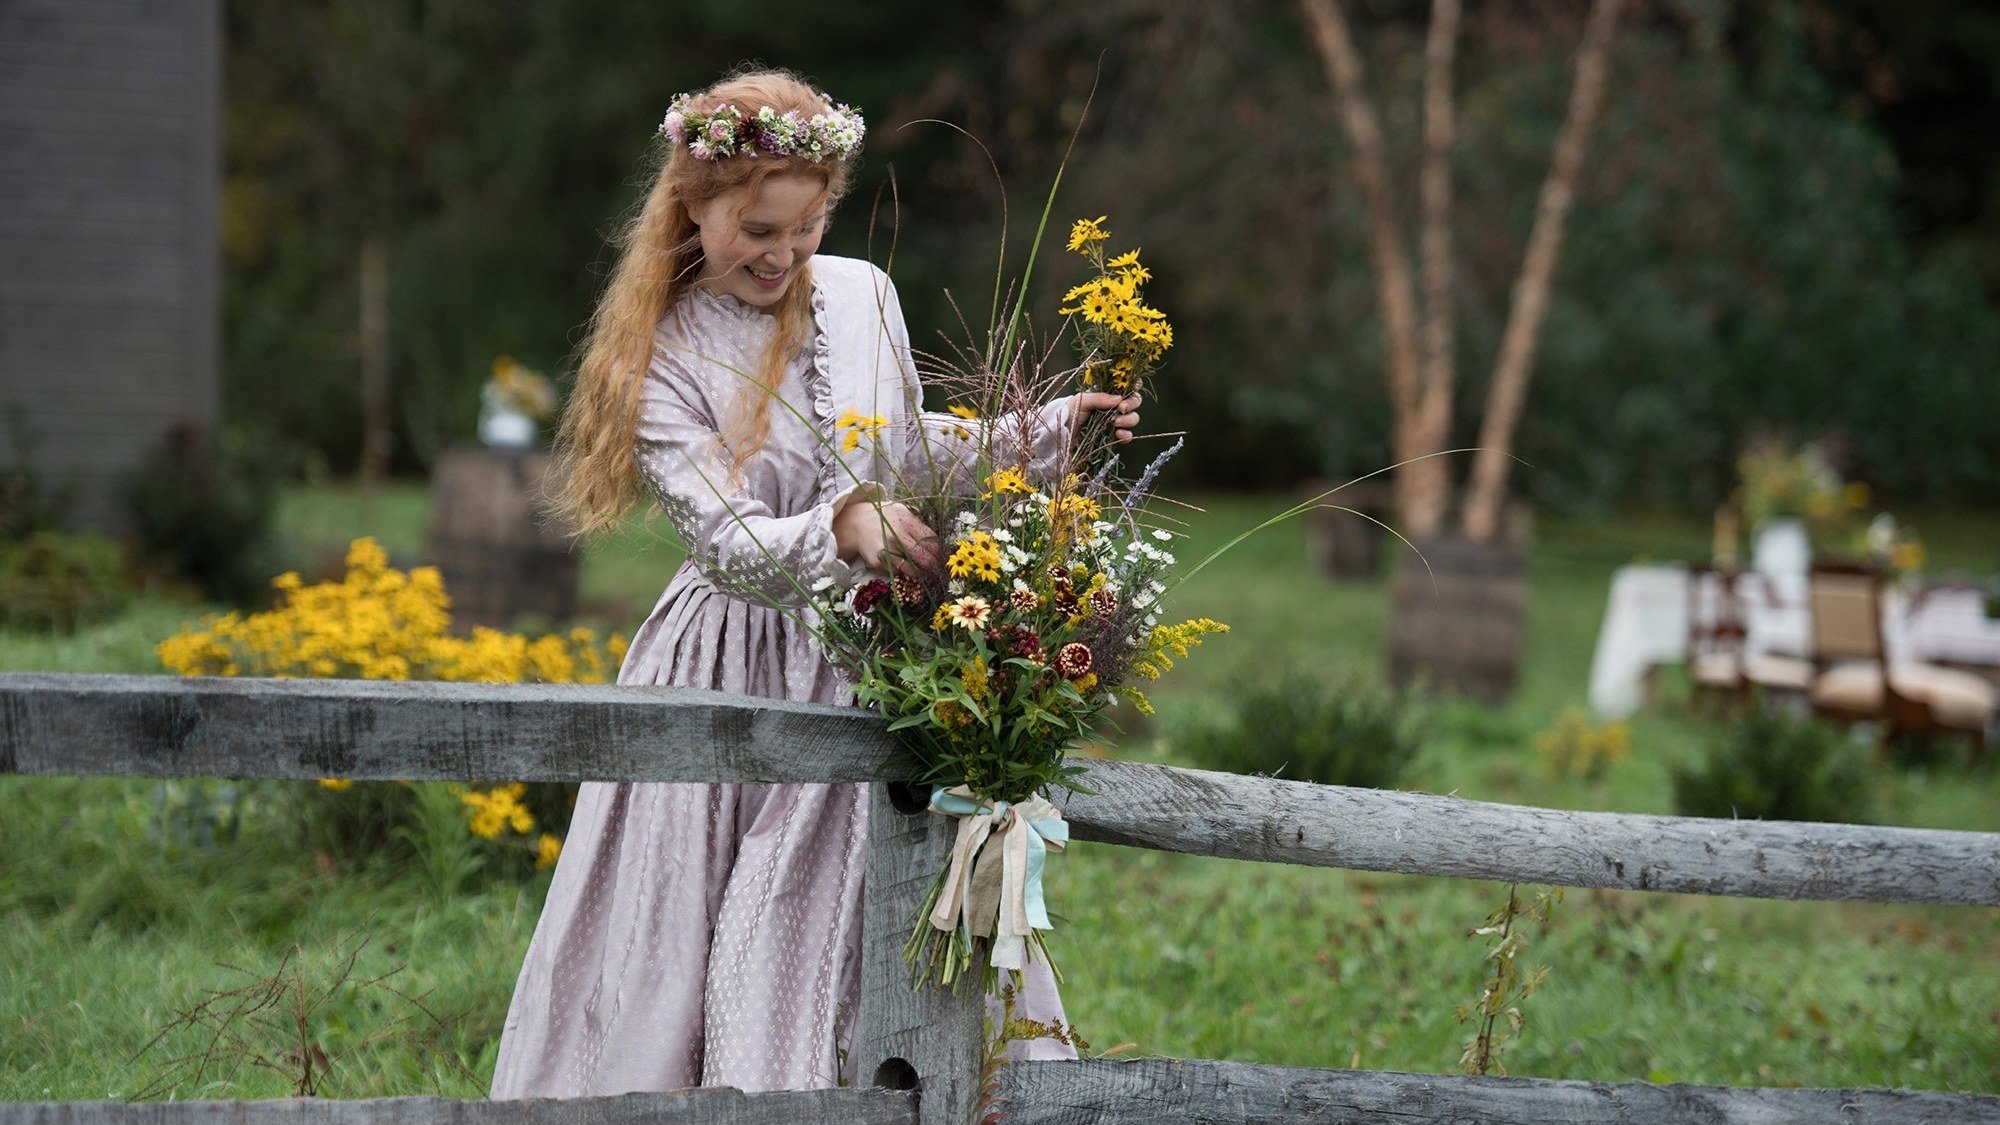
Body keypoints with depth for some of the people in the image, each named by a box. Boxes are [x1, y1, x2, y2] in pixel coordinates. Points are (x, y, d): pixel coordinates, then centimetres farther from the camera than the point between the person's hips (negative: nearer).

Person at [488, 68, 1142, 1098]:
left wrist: (1050, 428, 11)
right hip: (734, 681, -3)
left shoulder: (859, 295, 5)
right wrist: (838, 527, -36)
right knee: (682, 946, -3)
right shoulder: (661, 362, -6)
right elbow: (729, 545, -18)